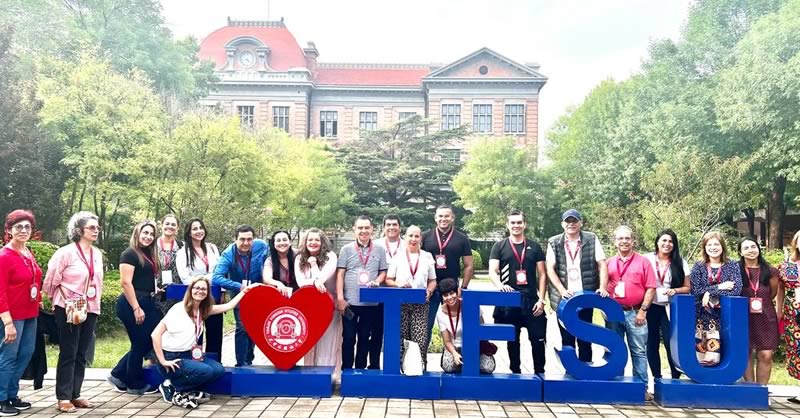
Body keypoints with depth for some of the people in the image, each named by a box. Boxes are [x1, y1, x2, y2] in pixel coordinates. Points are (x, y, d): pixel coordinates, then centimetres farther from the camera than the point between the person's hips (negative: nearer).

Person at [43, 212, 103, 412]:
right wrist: (64, 301, -4)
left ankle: (75, 395, 18)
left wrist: (95, 303, 11)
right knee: (68, 354, -1)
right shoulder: (66, 252, -10)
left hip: (91, 310, 6)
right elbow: (51, 281, -7)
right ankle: (63, 398, 6)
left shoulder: (97, 254, 8)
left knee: (81, 355, 10)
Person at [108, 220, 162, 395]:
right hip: (132, 304, -9)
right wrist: (136, 308, -20)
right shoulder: (130, 254, -10)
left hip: (147, 303, 9)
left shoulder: (149, 256, 16)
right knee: (139, 344, 1)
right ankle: (136, 385, 16)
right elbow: (126, 283, -17)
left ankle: (118, 376, 23)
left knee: (147, 342, 11)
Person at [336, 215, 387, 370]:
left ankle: (360, 369, 22)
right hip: (350, 301, -1)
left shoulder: (379, 250, 4)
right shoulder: (346, 249, 1)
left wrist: (376, 281, -13)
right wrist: (340, 298, -7)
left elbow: (383, 272, 9)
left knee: (364, 338, 11)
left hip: (371, 302, 1)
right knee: (348, 338, 5)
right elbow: (340, 274, -1)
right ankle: (346, 369, 16)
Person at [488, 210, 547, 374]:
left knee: (537, 339, 0)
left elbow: (542, 275, 8)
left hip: (531, 300, 1)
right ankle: (515, 372, 20)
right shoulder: (499, 247, 6)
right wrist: (500, 285, -24)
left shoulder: (534, 247, 10)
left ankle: (539, 373, 13)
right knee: (512, 340, 9)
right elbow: (492, 271, -3)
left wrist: (541, 299, -2)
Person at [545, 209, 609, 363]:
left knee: (585, 339, 6)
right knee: (567, 339, 7)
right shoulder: (554, 243, 2)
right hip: (564, 298, 0)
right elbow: (550, 269, -3)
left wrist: (603, 287, -14)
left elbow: (602, 265, -1)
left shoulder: (592, 239, 2)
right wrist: (562, 290, -14)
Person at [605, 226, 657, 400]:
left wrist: (643, 310, -8)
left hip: (635, 313, -3)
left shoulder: (643, 262, 0)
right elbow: (603, 287, 11)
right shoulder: (609, 263, 8)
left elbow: (651, 289, -3)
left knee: (639, 351, 2)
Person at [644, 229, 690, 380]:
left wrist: (674, 290, -14)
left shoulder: (680, 263, 2)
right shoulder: (647, 259, 0)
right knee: (652, 344, 7)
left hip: (670, 308, -1)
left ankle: (675, 378, 7)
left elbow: (687, 288, 6)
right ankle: (657, 378, 18)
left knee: (671, 343, -6)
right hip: (650, 307, 1)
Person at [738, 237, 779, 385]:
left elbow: (773, 293, 14)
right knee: (745, 353, 4)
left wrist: (762, 302, 10)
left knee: (765, 355, -1)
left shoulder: (770, 271, 1)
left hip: (765, 317, 1)